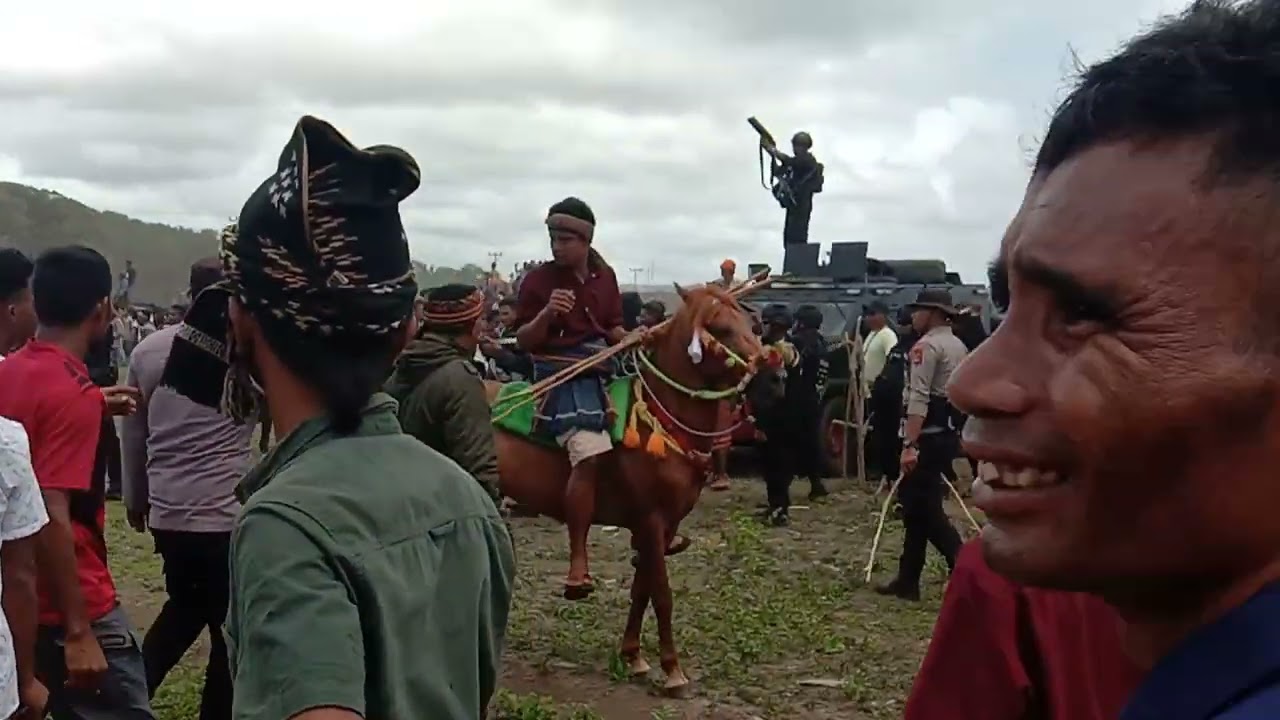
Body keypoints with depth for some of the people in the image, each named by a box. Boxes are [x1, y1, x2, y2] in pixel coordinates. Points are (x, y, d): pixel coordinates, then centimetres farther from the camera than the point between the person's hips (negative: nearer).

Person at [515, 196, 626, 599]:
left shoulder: (605, 277, 11)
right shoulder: (538, 280, -4)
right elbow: (524, 342, -4)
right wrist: (547, 314, -22)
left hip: (599, 371, 7)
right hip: (561, 376, -7)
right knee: (590, 454, -28)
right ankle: (578, 560, -23)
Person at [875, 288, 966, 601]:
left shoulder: (926, 346, -13)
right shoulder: (959, 346, 16)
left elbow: (919, 399, -21)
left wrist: (909, 445, -25)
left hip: (930, 437, -9)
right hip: (949, 433, 10)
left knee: (925, 509, -5)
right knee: (916, 504, 14)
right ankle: (908, 580, 19)